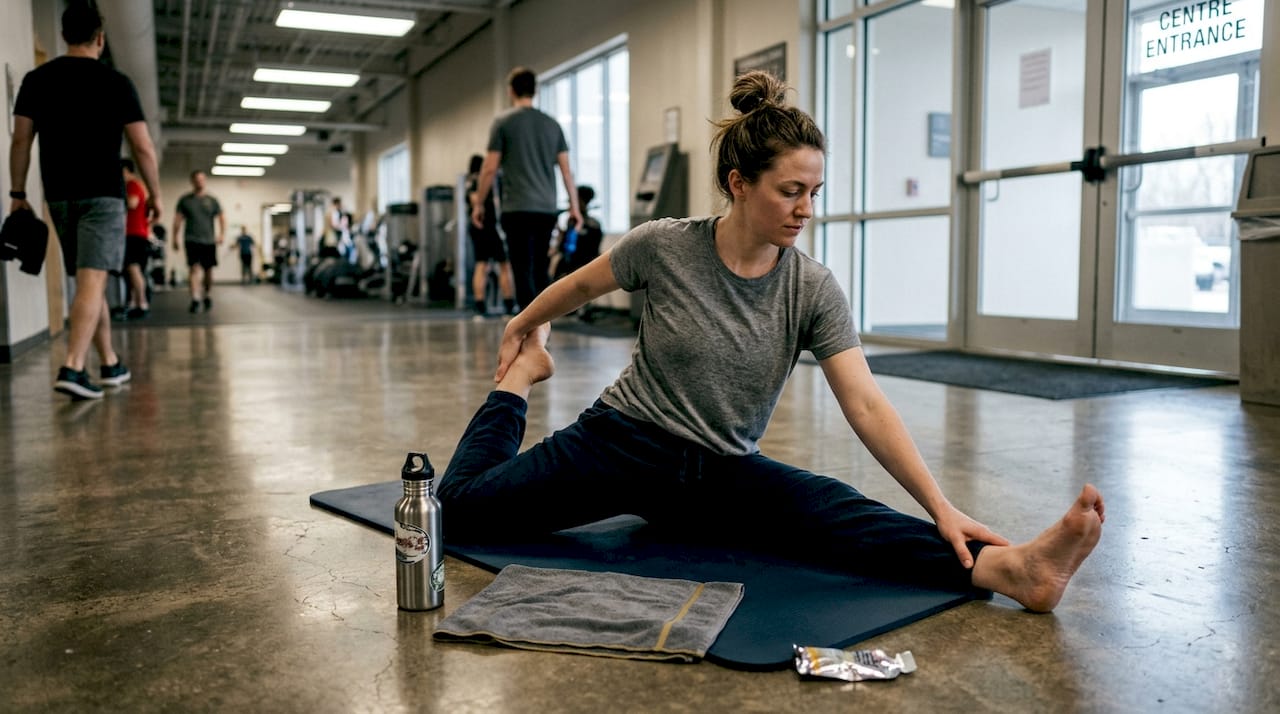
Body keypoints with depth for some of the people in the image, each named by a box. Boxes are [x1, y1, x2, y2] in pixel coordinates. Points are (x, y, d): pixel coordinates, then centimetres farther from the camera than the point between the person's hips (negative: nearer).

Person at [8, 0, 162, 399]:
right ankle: (72, 368, -23)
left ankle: (111, 364, 21)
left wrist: (18, 193, 11)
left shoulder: (36, 80, 8)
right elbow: (143, 147, -4)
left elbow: (20, 141, 5)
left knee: (90, 282, 14)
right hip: (102, 195, -4)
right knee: (92, 281, -10)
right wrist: (155, 193, 7)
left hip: (59, 196, 4)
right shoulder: (116, 83, -1)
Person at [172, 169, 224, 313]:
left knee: (208, 270, 8)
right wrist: (176, 238, -3)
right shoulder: (184, 200, 8)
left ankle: (207, 297, 27)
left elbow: (222, 218, 9)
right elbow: (177, 220, 6)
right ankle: (195, 300, -22)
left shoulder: (212, 200, 10)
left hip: (209, 241, 2)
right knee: (194, 269, -16)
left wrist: (221, 234, -6)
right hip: (192, 240, -2)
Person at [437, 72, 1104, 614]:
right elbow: (582, 283, 6)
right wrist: (521, 325, 21)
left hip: (723, 472, 1)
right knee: (463, 507, -16)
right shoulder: (665, 246, -15)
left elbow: (865, 406, -16)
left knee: (839, 515, -27)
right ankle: (521, 378, 8)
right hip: (628, 443, -1)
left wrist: (942, 507, -26)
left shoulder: (812, 289, -10)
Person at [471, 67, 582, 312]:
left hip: (518, 209, -5)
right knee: (540, 271, 15)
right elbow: (566, 169, 9)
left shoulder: (503, 122, -1)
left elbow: (490, 168, -4)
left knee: (524, 272, -6)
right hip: (547, 209, 5)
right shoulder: (552, 124, 12)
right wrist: (574, 207, 14)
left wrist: (479, 204, 5)